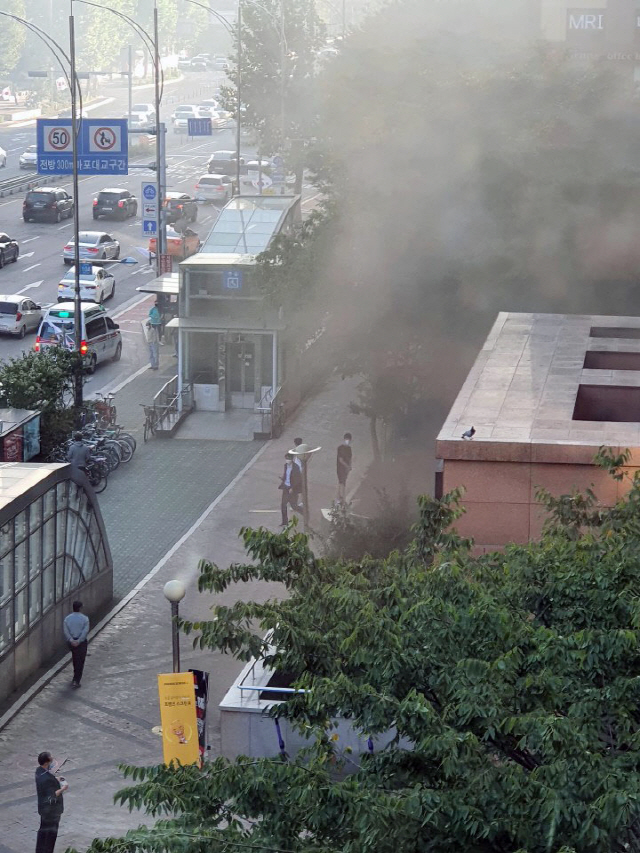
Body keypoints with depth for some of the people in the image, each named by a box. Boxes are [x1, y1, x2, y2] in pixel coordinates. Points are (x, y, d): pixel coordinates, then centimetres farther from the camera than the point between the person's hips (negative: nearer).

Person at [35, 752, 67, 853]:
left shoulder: (39, 770, -3)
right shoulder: (47, 779, -32)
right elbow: (51, 796, -28)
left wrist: (56, 780, 6)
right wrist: (63, 789, -18)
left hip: (43, 807, 10)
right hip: (51, 810, -10)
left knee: (43, 830, 24)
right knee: (50, 833, 7)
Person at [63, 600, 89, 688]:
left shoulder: (67, 618, -2)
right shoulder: (84, 618, -10)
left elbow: (65, 631, -10)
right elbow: (85, 631, -18)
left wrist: (71, 640, -15)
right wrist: (78, 641, -19)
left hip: (71, 642, 4)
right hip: (81, 642, -4)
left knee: (75, 659, 24)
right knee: (80, 661, 1)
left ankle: (76, 677, 40)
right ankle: (76, 680, -7)